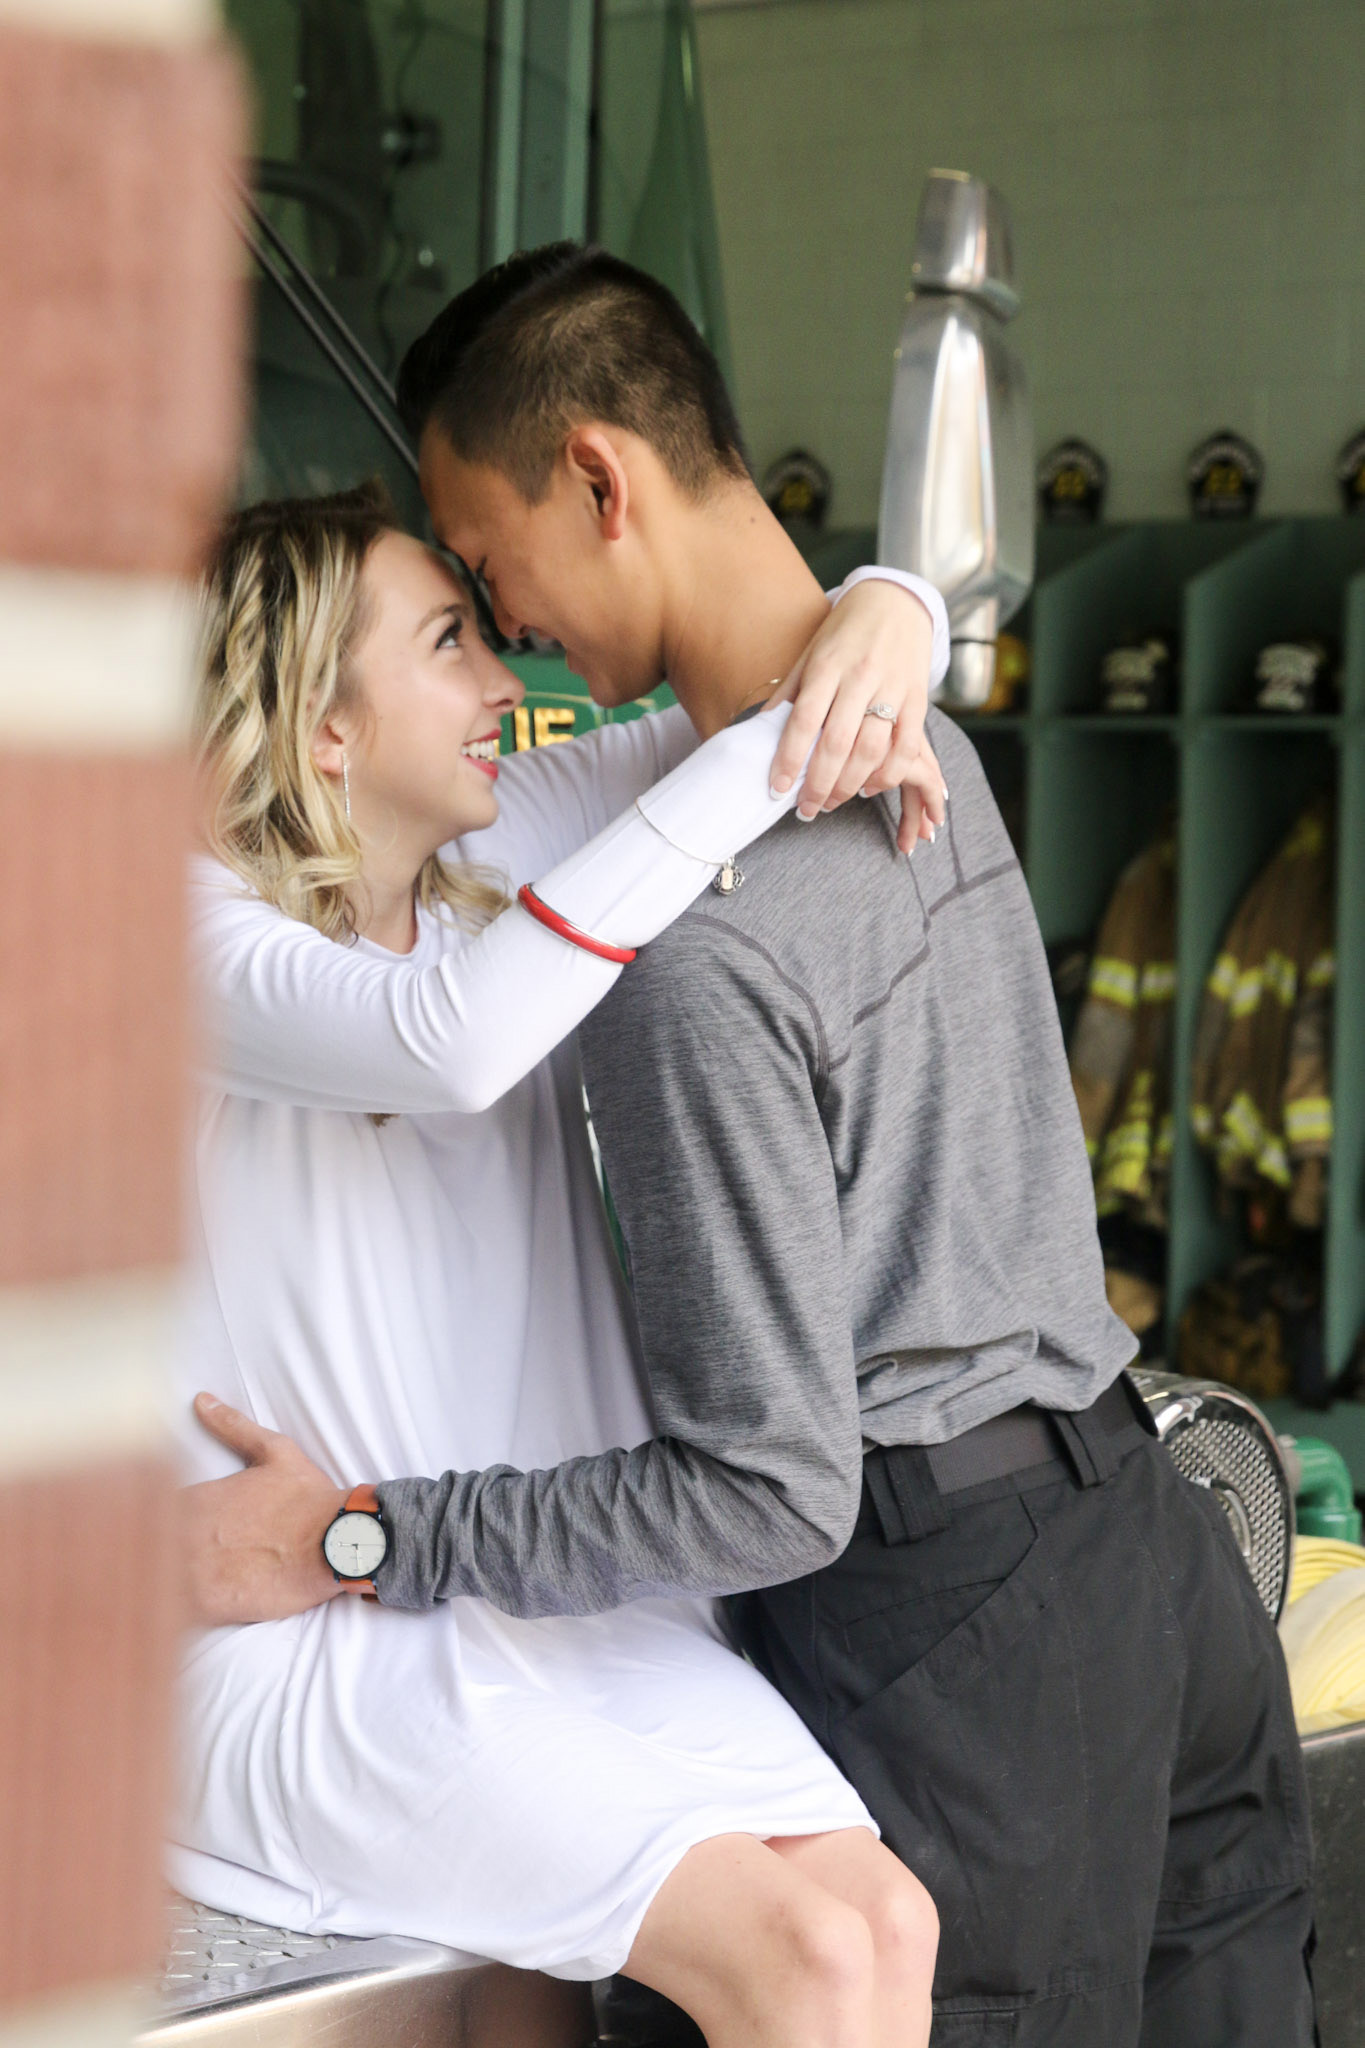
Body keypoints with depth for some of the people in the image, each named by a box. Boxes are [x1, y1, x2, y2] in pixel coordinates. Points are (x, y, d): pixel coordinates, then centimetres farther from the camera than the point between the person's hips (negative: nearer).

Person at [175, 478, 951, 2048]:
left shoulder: (499, 850, 8)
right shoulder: (194, 928, -12)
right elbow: (452, 1039, -33)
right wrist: (763, 762, -29)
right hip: (305, 1664, -6)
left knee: (889, 1919, -16)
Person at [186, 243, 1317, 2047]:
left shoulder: (705, 951, -22)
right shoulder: (927, 748, 6)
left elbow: (774, 1491, -20)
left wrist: (369, 1544, -14)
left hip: (950, 1623, -9)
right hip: (1153, 1539, 9)